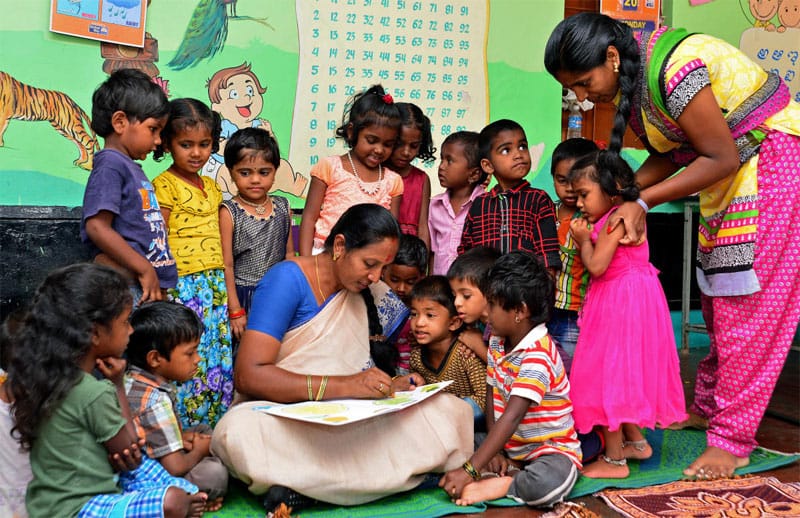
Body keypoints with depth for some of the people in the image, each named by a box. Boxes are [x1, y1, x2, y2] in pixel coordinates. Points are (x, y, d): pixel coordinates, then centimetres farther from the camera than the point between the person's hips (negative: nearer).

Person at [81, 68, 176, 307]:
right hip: (126, 285, -10)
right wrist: (145, 269, -16)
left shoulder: (131, 168, 20)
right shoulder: (110, 165, -8)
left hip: (148, 288, 10)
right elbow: (97, 227, -19)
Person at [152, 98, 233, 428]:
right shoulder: (164, 185, -6)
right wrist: (166, 286, -15)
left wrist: (223, 285, 17)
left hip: (215, 286, 7)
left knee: (219, 362, 9)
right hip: (182, 286, -7)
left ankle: (214, 433, 19)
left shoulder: (212, 187, 16)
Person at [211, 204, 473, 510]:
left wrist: (392, 386, -7)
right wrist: (343, 385, -28)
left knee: (454, 411, -15)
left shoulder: (368, 292, 9)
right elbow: (249, 375, -20)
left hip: (351, 421, 6)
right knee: (240, 430, -39)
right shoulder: (288, 280, -11)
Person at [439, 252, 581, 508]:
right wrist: (493, 452, -8)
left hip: (551, 448, -8)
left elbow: (512, 418, -32)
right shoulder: (497, 342, 4)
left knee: (550, 481, -40)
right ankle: (512, 474, -14)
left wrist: (470, 470, -37)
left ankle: (497, 485, -18)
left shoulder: (538, 355, -25)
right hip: (509, 447, 8)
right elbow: (492, 395, 6)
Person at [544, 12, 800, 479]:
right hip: (731, 175, 9)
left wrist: (643, 202, -22)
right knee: (717, 300, 13)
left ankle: (732, 440, -1)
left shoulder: (672, 69, -29)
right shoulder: (632, 78, 0)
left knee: (747, 304, -8)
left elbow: (723, 159, -24)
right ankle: (708, 408, 27)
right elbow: (669, 155, 5)